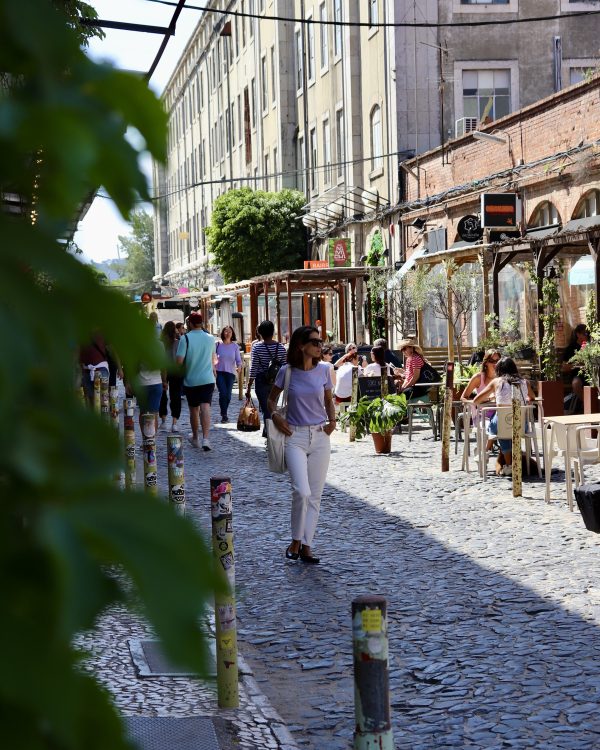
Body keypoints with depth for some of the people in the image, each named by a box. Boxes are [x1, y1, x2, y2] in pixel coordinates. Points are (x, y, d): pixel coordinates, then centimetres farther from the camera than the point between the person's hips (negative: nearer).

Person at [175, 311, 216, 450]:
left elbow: (179, 361, -14)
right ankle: (205, 438, -23)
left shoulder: (185, 338, -11)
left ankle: (195, 438, 29)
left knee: (194, 410, 13)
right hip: (208, 379, 2)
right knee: (205, 407, -8)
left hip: (191, 380, -1)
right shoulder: (210, 338, 3)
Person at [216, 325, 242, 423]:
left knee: (228, 395, 3)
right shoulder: (218, 344, -2)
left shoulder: (235, 346, 2)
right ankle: (224, 415, -5)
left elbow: (238, 359, -1)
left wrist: (239, 367, -20)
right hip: (219, 372, -2)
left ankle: (224, 414, 22)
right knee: (223, 393, -15)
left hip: (231, 372, 2)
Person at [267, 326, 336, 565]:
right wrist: (275, 415, -8)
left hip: (320, 436, 3)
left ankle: (306, 546, 13)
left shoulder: (323, 370, 1)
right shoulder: (287, 372, -4)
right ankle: (296, 542, 3)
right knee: (301, 491, -16)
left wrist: (332, 420, -1)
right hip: (295, 437, -3)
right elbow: (271, 398, 10)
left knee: (315, 495, 4)